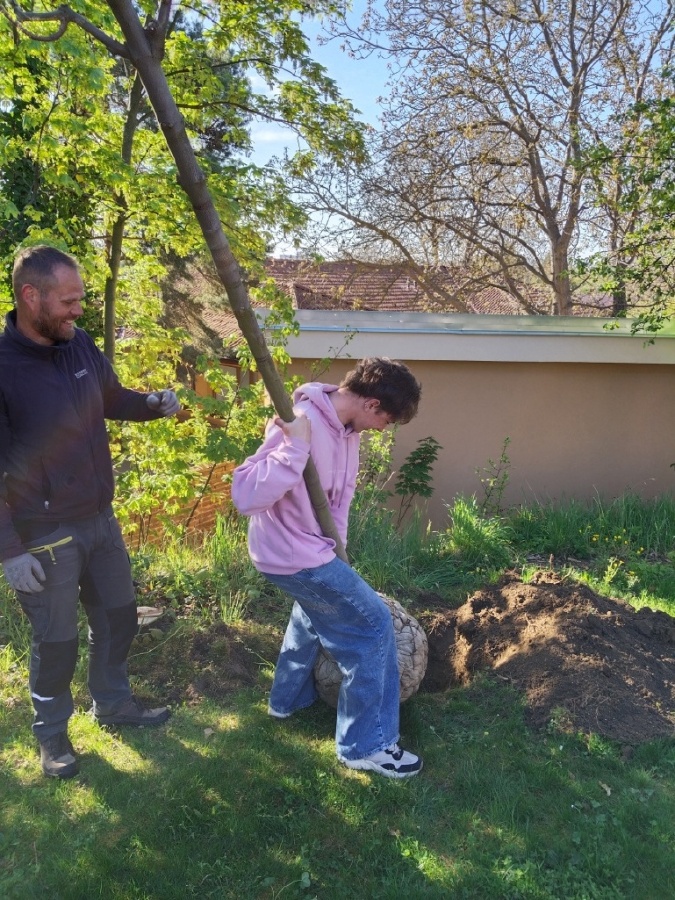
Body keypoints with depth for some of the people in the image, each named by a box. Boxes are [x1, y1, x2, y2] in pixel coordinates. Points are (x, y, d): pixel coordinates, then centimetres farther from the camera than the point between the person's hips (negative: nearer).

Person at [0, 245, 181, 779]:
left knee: (118, 617, 20)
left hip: (100, 519, 7)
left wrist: (152, 403, -6)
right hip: (44, 536, -6)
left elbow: (112, 399, 16)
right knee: (56, 641, 10)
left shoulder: (81, 345, -2)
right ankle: (52, 734, 36)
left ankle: (113, 704, 44)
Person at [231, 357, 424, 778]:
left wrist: (337, 541, 6)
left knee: (316, 611, 32)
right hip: (293, 554, -10)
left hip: (310, 547, 10)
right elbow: (246, 496, -35)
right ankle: (366, 744, 12)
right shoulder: (302, 424, -29)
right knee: (373, 625, -3)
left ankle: (290, 698, 55)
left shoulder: (345, 425, -1)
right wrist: (295, 447, -41)